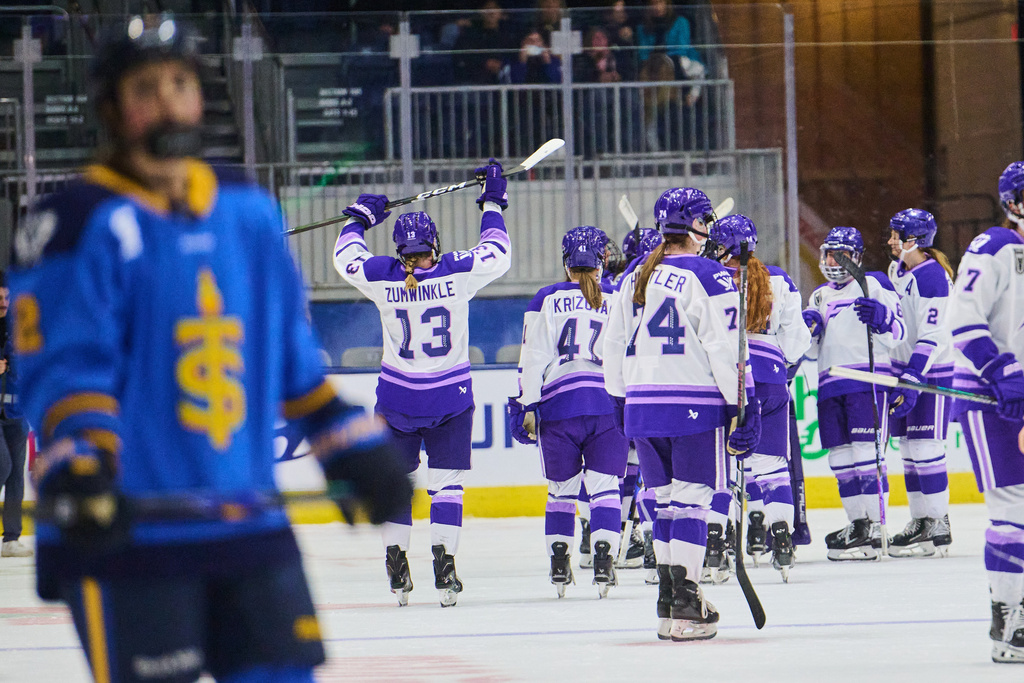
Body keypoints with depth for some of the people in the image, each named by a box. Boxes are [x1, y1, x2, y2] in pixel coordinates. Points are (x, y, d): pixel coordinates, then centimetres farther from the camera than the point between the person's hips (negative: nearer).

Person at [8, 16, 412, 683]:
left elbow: (294, 354, 21)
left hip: (250, 524, 6)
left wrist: (354, 446, 18)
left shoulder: (251, 211, 13)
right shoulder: (83, 224, -7)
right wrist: (78, 470, -28)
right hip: (126, 531, -6)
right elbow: (62, 370, -13)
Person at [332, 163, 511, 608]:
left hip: (397, 396, 0)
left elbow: (346, 257, 8)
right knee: (447, 481, 3)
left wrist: (360, 218, 25)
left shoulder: (382, 278, -10)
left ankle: (396, 562, 12)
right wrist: (493, 204, 17)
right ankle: (443, 565, -6)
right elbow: (498, 254, 5)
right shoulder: (459, 272, -12)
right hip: (451, 397, 0)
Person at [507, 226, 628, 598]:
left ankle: (559, 564, 12)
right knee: (605, 485, 3)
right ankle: (604, 559, -10)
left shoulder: (547, 300, 6)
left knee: (562, 488, 12)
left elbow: (534, 358, 1)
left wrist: (527, 406, 3)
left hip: (559, 404, 0)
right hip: (610, 405, 0)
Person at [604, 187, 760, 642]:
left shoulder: (634, 279, 11)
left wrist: (622, 400, 27)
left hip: (642, 405, 6)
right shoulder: (709, 278, -9)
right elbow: (726, 350, -13)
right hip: (695, 406, -6)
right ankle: (686, 608, -8)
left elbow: (613, 346, 17)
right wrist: (743, 405, -9)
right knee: (692, 500, -3)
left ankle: (668, 604, 16)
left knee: (665, 500, 14)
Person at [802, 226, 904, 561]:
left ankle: (874, 528, -15)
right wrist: (807, 329, 2)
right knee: (840, 456, 5)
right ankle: (857, 523, 10)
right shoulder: (820, 296, 24)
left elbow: (898, 335, -1)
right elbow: (811, 351, 24)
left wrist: (881, 317, -21)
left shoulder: (875, 284, 5)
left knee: (866, 451, -13)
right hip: (831, 384, 7)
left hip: (868, 378, -7)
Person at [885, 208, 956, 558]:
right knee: (909, 447, 10)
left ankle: (938, 528, -6)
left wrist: (913, 379, -29)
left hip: (931, 371, -9)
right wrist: (898, 376, 25)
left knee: (926, 447, -10)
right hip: (905, 365, 9)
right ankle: (919, 522, 17)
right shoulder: (898, 269, 10)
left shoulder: (931, 277, -20)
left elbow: (932, 336, -24)